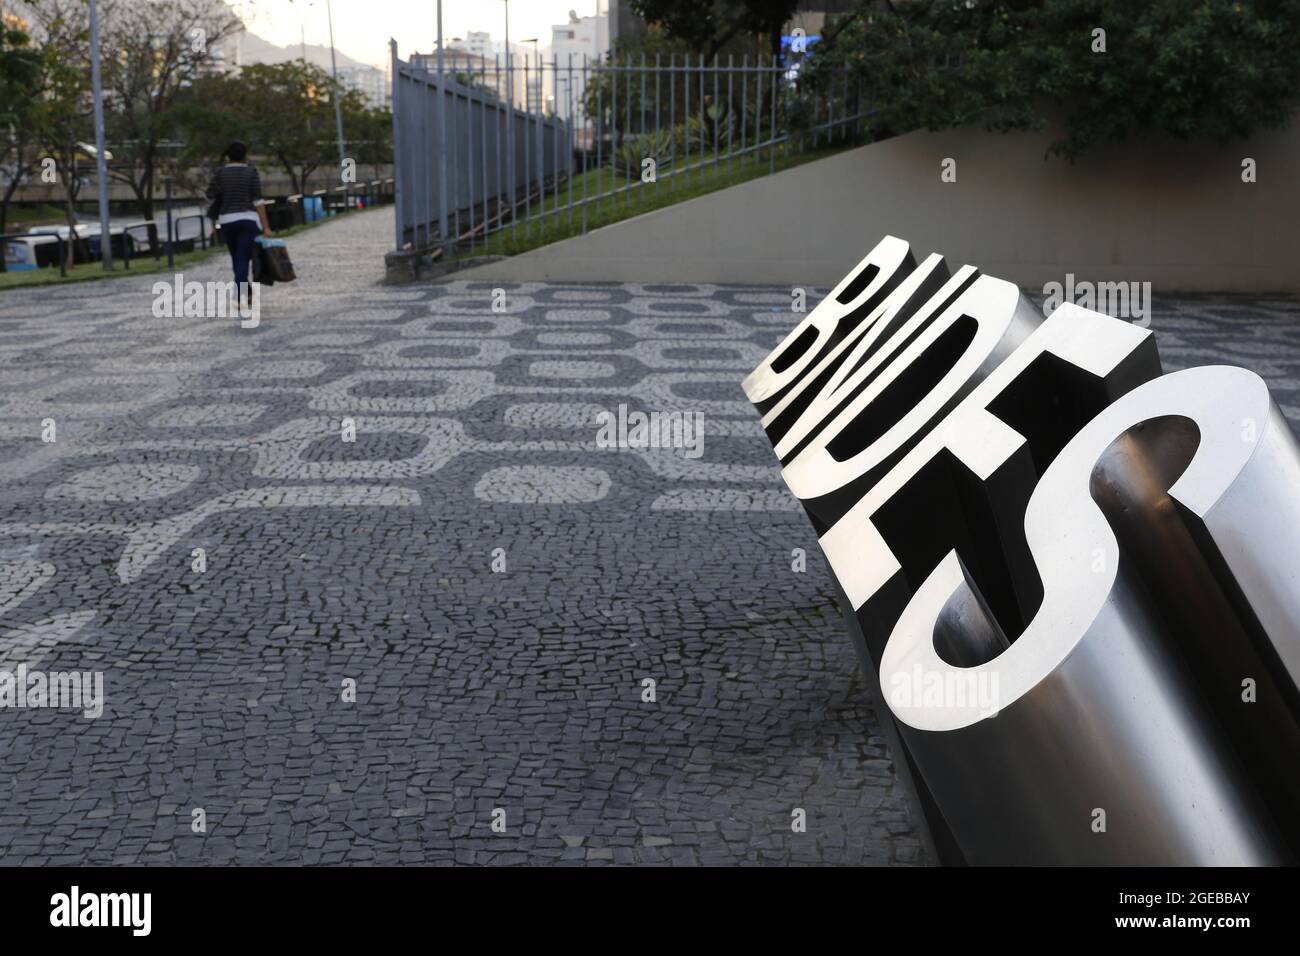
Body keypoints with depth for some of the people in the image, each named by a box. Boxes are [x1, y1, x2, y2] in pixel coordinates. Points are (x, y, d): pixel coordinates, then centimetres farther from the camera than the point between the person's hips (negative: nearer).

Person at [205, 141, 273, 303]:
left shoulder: (220, 173, 2)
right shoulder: (252, 172, -3)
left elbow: (210, 197, -2)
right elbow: (258, 200, -9)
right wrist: (265, 226, -8)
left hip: (227, 221, 3)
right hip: (248, 220, -2)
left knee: (236, 258, 20)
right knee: (243, 260, -7)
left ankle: (247, 293, 32)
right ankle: (240, 298, -20)